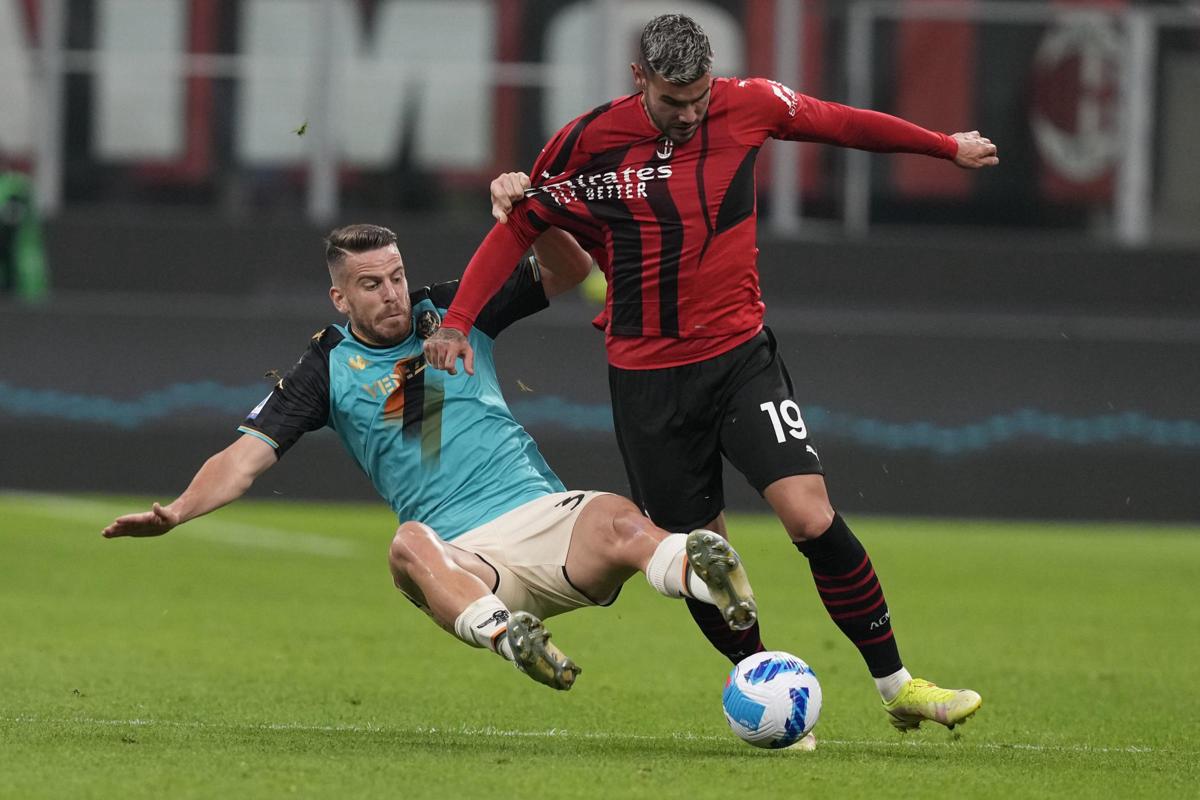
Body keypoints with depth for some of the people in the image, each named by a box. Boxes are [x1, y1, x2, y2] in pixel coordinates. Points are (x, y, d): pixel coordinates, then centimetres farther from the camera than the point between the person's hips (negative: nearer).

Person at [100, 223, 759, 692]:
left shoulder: (454, 311, 14)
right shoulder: (327, 369, 10)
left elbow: (567, 275, 14)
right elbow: (244, 459, 5)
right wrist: (176, 512, -13)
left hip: (543, 511, 2)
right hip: (463, 560, -2)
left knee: (616, 522, -33)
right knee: (408, 545, -39)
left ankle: (700, 572, -63)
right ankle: (505, 635, -64)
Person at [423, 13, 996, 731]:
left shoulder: (747, 106, -4)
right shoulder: (591, 141, -9)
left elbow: (843, 124, 12)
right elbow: (519, 226, 3)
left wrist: (948, 147, 23)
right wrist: (458, 321, -6)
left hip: (740, 353, 0)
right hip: (648, 374, 0)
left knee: (812, 516, -15)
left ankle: (897, 685, -5)